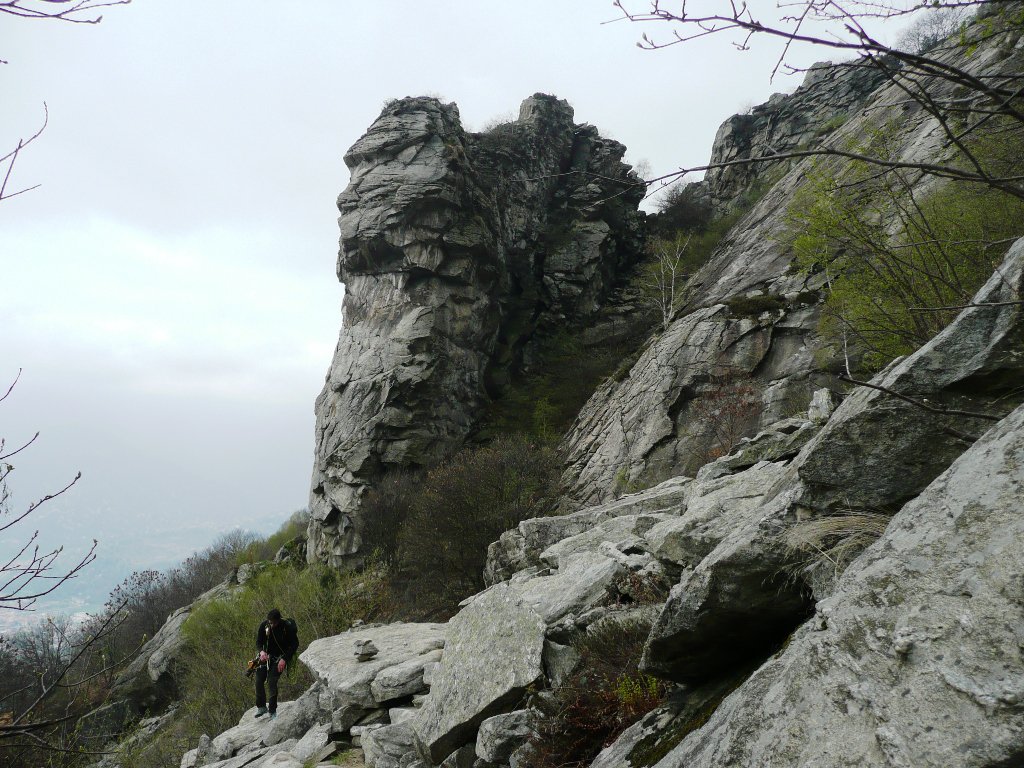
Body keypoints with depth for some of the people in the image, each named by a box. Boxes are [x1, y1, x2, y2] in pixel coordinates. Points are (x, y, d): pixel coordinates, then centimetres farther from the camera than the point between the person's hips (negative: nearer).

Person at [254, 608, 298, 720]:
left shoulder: (286, 627, -19)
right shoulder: (264, 626, -10)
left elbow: (295, 644, -12)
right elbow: (258, 642, -3)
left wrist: (284, 659, -21)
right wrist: (261, 651, -26)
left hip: (280, 657, -4)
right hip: (267, 656, 4)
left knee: (272, 681, -17)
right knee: (258, 681, -6)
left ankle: (273, 711, -8)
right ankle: (261, 707, 14)